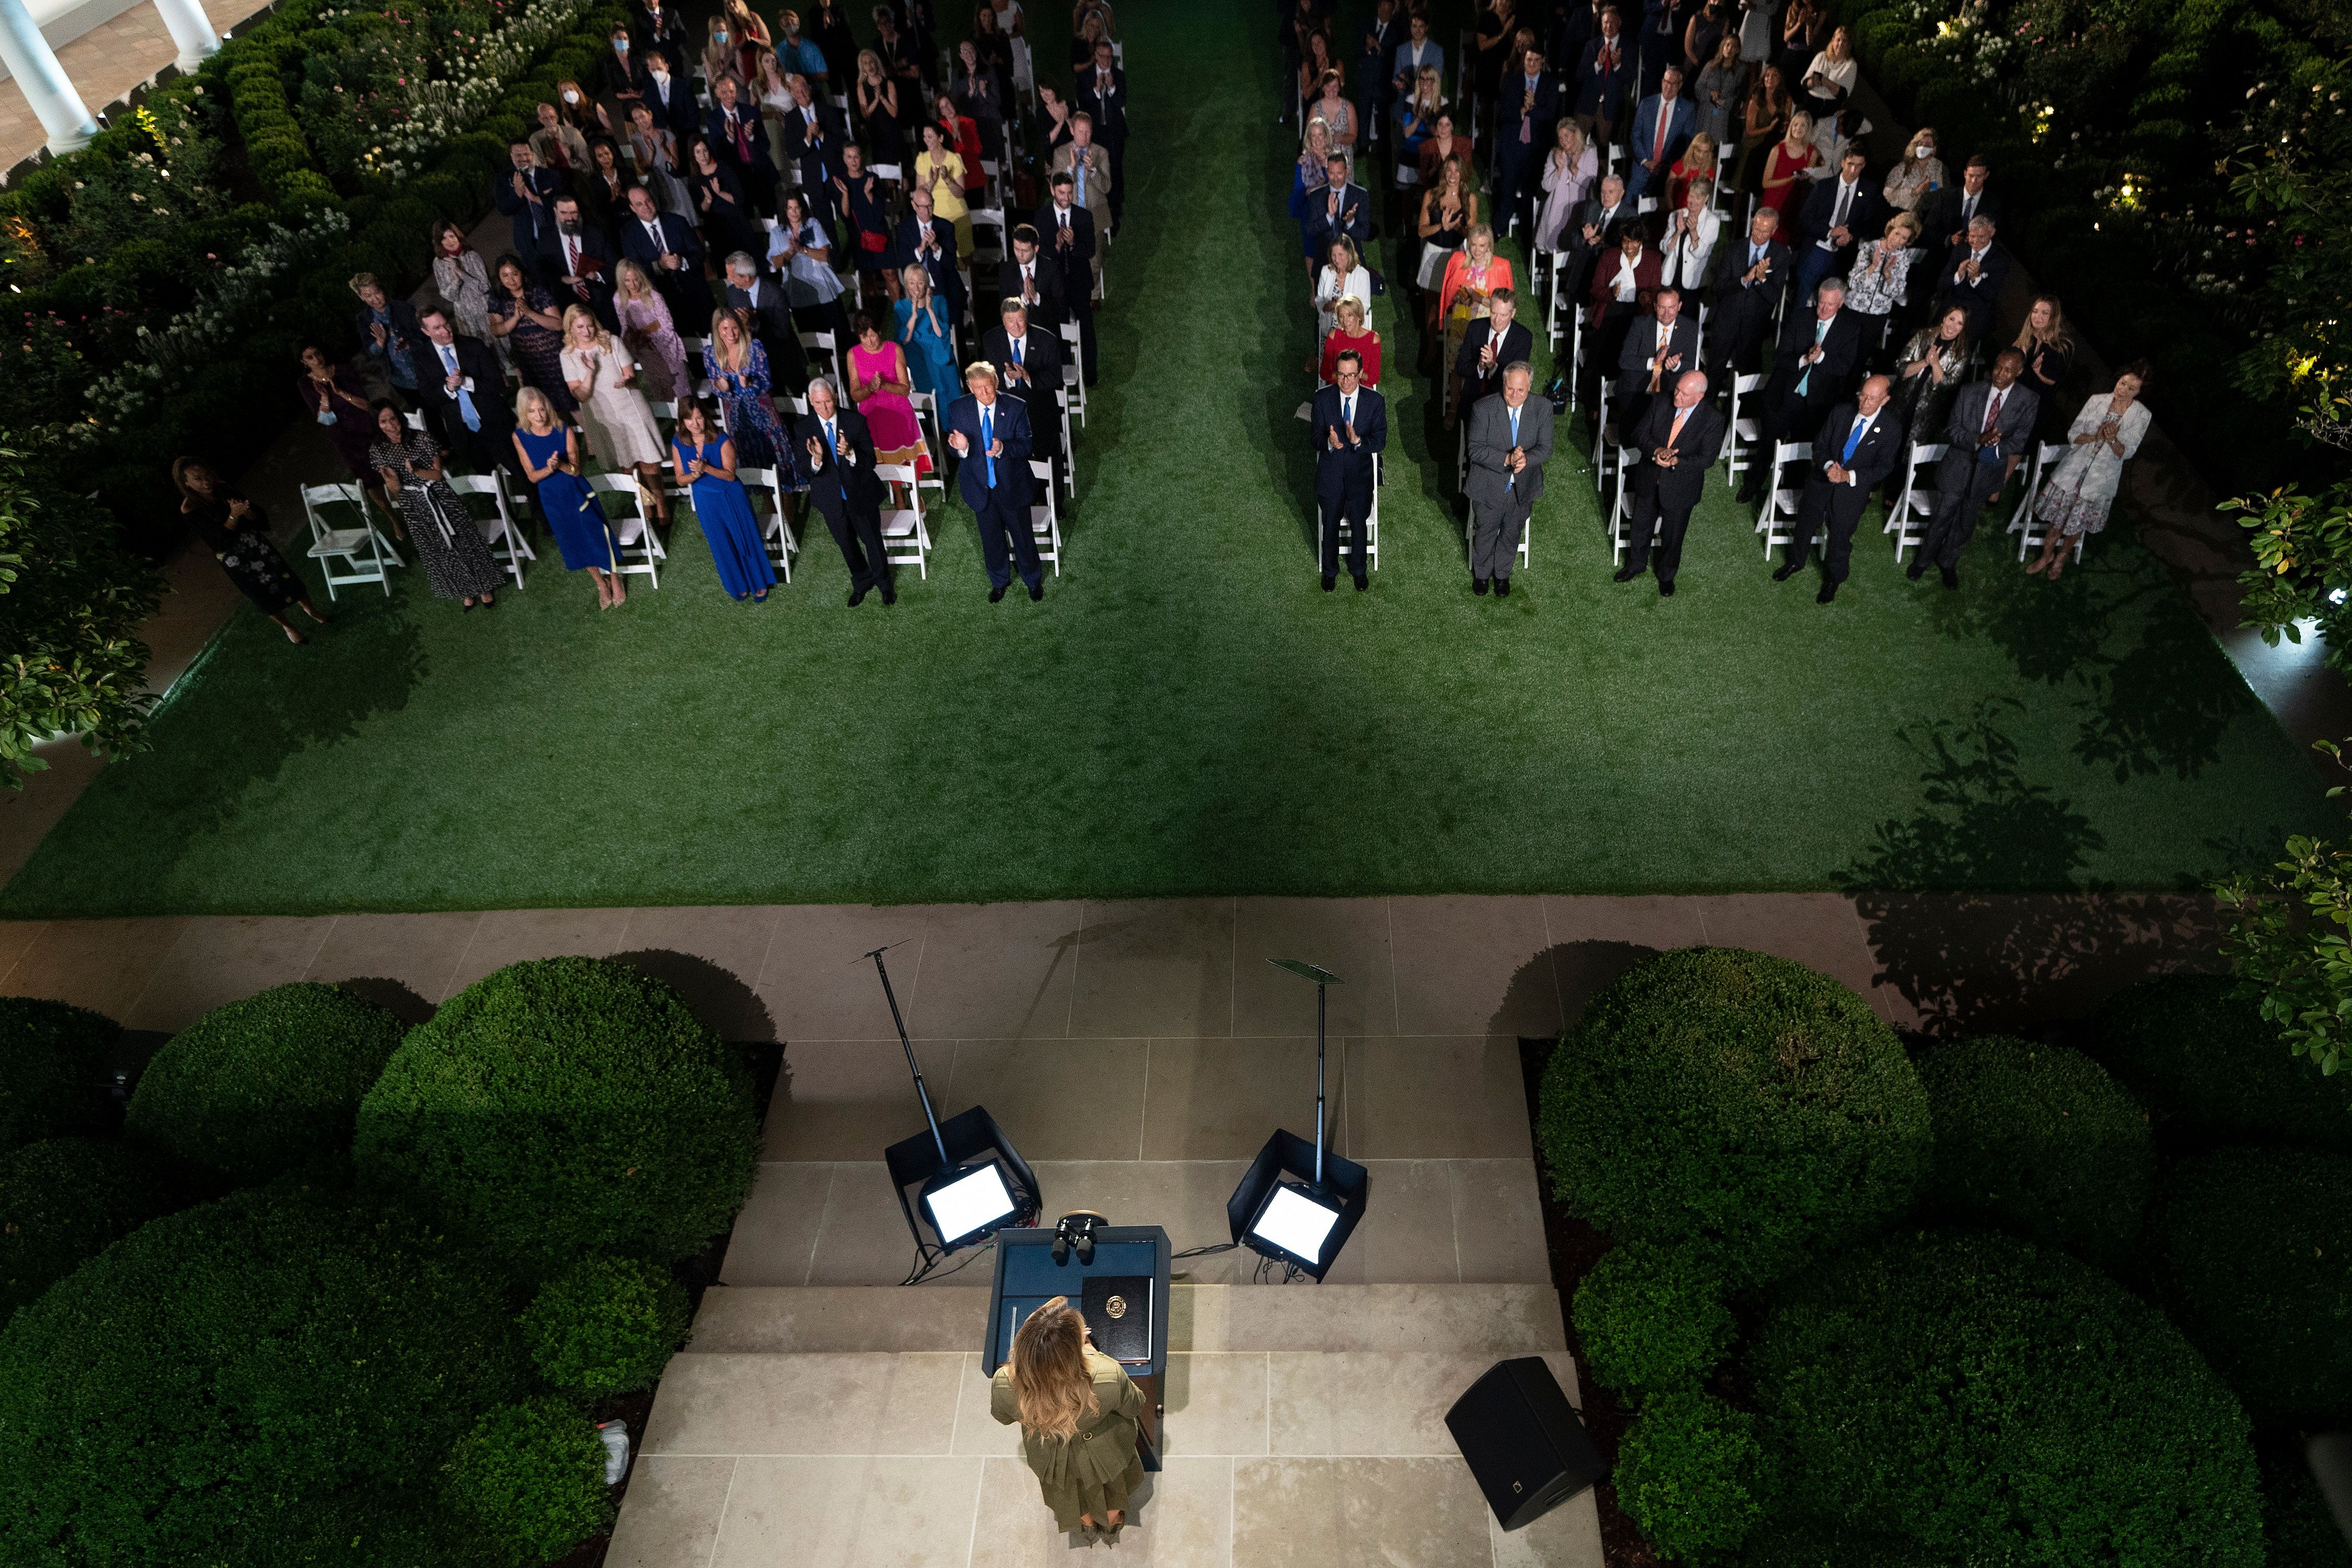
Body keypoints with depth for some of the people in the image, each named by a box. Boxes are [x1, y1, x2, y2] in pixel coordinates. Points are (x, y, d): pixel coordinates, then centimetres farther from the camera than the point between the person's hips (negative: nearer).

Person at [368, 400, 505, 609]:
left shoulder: (421, 439, -12)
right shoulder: (377, 451, -5)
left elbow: (438, 474, -10)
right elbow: (395, 490, -3)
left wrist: (416, 471, -29)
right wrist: (391, 478, -26)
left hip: (440, 497, -2)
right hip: (414, 507, 2)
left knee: (464, 541, 6)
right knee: (436, 550, 11)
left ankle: (483, 586, 26)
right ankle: (465, 591, 29)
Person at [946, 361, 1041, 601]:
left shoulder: (1017, 407, -16)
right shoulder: (957, 409, -12)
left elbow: (1026, 444, -14)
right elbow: (954, 448, -6)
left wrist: (1003, 448, -35)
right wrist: (961, 447, -32)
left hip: (1012, 485, -1)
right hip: (980, 487, 1)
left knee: (1022, 535, 16)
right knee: (991, 538, 20)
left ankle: (1033, 580, 41)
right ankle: (999, 581, 45)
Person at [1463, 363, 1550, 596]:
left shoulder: (1542, 410, -10)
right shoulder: (1483, 408, -17)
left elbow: (1545, 449, -11)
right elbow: (1476, 450, -20)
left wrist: (1526, 459, -34)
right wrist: (1507, 459, -34)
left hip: (1523, 488, 2)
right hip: (1488, 487, -2)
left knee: (1511, 534, 19)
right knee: (1485, 533, 16)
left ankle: (1502, 574, 44)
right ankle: (1481, 574, 43)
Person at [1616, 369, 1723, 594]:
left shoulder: (1712, 420, -19)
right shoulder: (1660, 403, -12)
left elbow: (1707, 458, -18)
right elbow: (1639, 434, -9)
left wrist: (1677, 462, -34)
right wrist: (1656, 451, -28)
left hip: (1680, 487, -3)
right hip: (1649, 480, 3)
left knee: (1672, 535, 16)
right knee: (1641, 526, 23)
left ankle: (1667, 576, 41)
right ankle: (1636, 564, 49)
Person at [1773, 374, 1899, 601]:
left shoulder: (1892, 428, -14)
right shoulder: (1841, 412, -6)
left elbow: (1883, 469, -13)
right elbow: (1819, 445, -1)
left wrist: (1849, 476, -27)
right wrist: (1828, 466, -23)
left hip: (1854, 487, -3)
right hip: (1822, 479, 3)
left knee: (1840, 535, 3)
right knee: (1806, 522, 17)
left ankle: (1833, 579, 28)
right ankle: (1796, 562, 44)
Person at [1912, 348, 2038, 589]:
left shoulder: (2027, 402, -12)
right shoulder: (1970, 391, -10)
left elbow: (2019, 443, -9)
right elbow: (1951, 430, -9)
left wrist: (1992, 448, -22)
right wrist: (1978, 440, -27)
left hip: (1990, 472, 1)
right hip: (1958, 467, -1)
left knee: (1965, 524, 17)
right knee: (1942, 518, 11)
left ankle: (1948, 562, 40)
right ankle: (1922, 560, 34)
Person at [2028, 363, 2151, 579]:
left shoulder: (2141, 415, -8)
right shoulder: (2097, 400, -7)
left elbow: (2126, 453, -8)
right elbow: (2073, 435, -6)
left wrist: (2113, 440, -28)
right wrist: (2096, 436, -24)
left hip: (2101, 477, -1)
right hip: (2074, 468, 1)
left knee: (2079, 522, 10)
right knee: (2057, 515, 8)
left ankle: (2061, 556, 33)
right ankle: (2047, 554, 29)